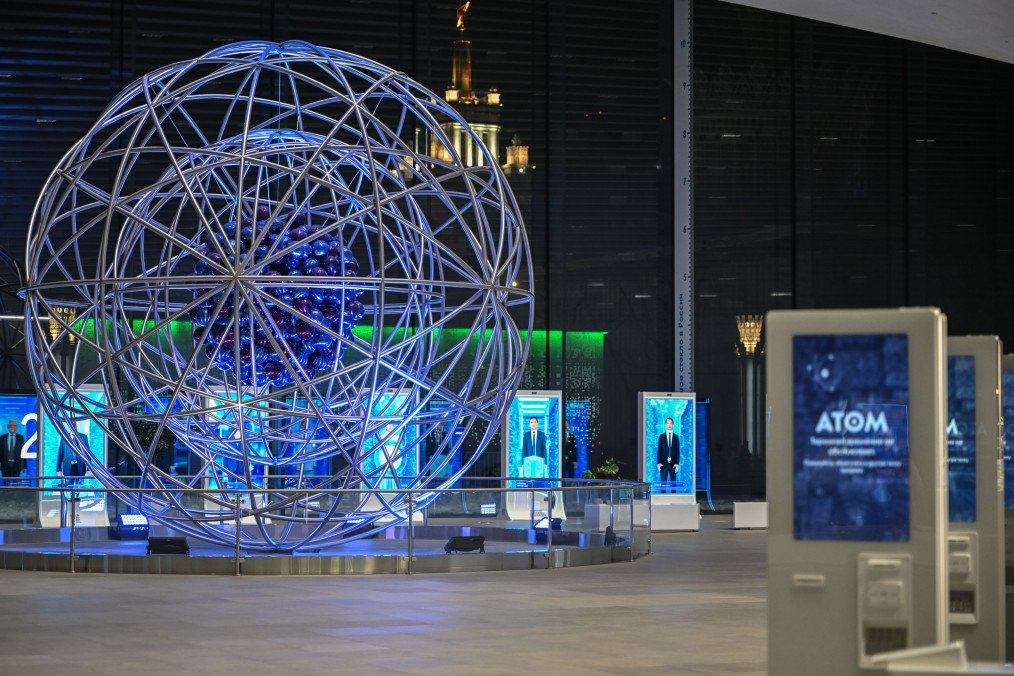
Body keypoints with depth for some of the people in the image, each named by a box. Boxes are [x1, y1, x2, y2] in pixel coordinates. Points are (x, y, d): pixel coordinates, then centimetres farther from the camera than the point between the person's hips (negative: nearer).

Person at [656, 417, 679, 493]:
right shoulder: (661, 436, 5)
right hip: (664, 463, -1)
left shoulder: (676, 437, 6)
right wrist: (659, 463, -4)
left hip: (673, 464, 1)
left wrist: (677, 463, -4)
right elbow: (659, 450, 4)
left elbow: (678, 451, 5)